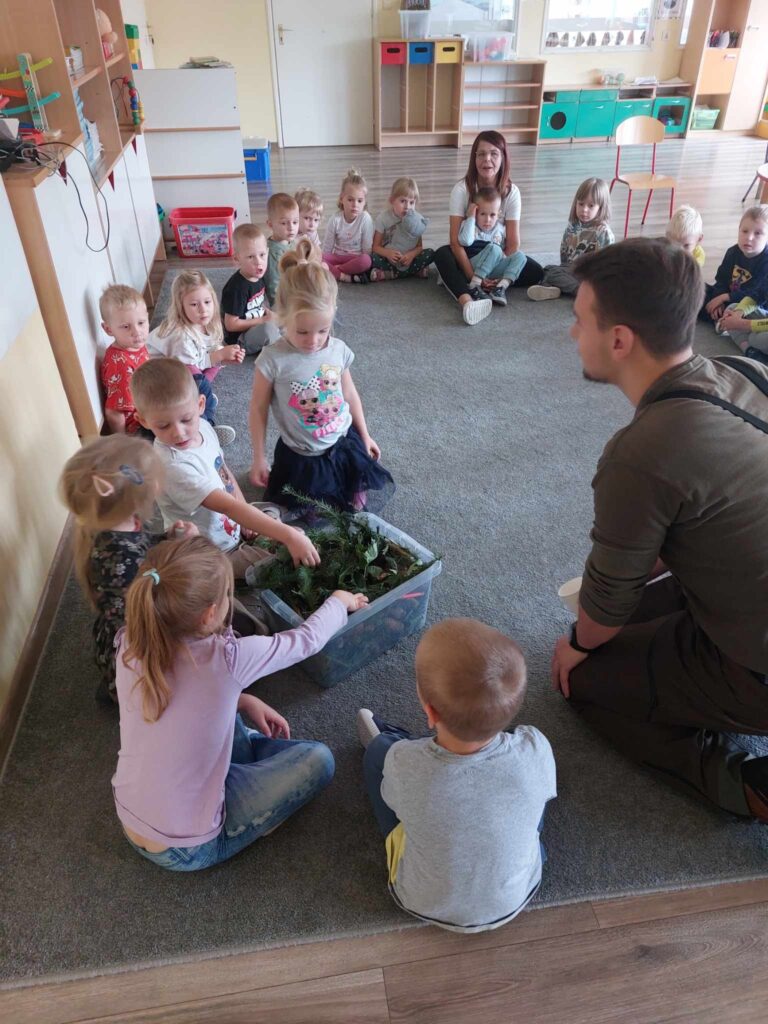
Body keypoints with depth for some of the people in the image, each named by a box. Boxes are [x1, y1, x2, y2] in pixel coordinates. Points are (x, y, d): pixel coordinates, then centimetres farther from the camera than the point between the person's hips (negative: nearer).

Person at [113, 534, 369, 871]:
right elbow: (305, 640, -12)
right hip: (187, 850, -6)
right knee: (317, 759, 1)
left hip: (130, 824, 6)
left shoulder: (129, 645, -17)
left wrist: (242, 701, 4)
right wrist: (340, 602, 7)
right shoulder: (225, 659, -33)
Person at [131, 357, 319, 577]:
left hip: (232, 529, 8)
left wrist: (246, 513, -2)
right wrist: (289, 536, -42)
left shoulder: (202, 427, -9)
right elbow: (231, 508, -39)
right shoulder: (174, 467, -34)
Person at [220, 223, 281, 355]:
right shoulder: (237, 288, -25)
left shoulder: (258, 276, -1)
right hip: (238, 341, -9)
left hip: (256, 328, 9)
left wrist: (268, 313, -4)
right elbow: (231, 324, -23)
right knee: (268, 328, -32)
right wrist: (264, 321, -21)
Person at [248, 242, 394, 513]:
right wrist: (259, 458, -6)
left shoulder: (339, 350, -11)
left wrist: (364, 435, 14)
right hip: (300, 457, -3)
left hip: (344, 443, 3)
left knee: (376, 495, 14)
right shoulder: (274, 360, -23)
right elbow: (258, 409, -11)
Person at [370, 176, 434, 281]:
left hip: (408, 259, 2)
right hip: (389, 259, -2)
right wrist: (387, 253, -33)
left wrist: (412, 254, -28)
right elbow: (376, 247, -10)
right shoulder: (383, 218, -9)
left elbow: (419, 247, -3)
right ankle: (415, 271, -25)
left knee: (430, 254, -22)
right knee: (374, 258, -32)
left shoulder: (417, 219, -4)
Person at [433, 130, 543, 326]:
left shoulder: (511, 191, -11)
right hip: (468, 253, -2)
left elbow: (513, 243, -13)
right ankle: (467, 301, -58)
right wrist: (472, 276, -31)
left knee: (535, 272, -22)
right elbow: (455, 241, -21)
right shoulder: (462, 189, -16)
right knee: (442, 254, -34)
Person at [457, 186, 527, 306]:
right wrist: (471, 217, -14)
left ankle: (501, 287, -30)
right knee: (494, 248, -28)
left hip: (494, 271, 5)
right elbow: (465, 241, -21)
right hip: (473, 268, -5)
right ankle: (474, 286, -32)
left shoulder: (500, 229, 15)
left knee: (519, 256, -11)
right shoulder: (470, 225, 1)